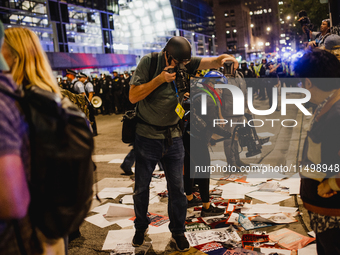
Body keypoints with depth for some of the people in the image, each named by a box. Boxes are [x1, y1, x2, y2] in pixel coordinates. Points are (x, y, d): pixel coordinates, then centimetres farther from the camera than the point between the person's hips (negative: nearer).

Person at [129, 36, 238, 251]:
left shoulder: (185, 63, 0)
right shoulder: (149, 62, -11)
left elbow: (209, 62, -10)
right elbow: (133, 96, -15)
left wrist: (222, 59, -32)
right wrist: (160, 79, -24)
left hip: (173, 137, 2)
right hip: (147, 137, -2)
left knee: (177, 187, 7)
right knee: (141, 187, 11)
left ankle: (178, 232, 27)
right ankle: (141, 227, 35)